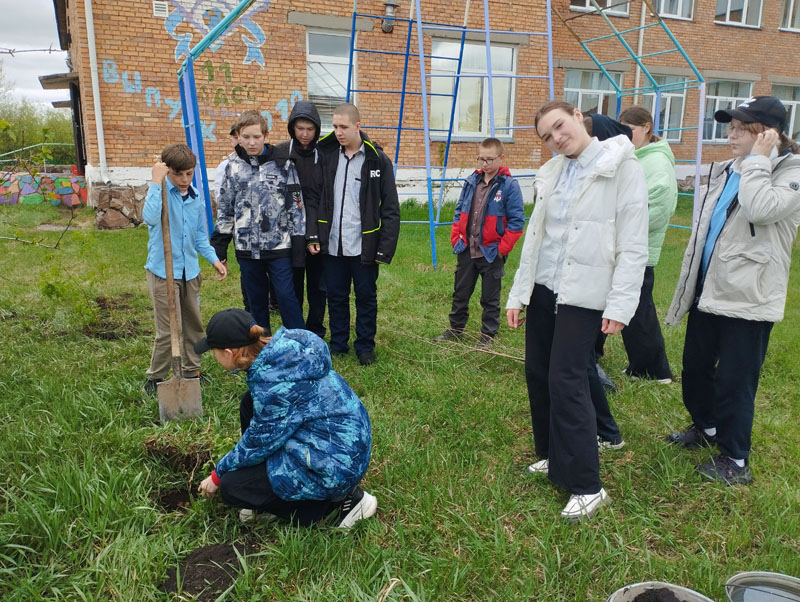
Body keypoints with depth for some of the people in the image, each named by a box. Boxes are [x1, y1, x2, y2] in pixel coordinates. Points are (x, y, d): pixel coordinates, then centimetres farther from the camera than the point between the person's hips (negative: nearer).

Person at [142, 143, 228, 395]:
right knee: (168, 330, -4)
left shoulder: (195, 199, 8)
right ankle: (154, 378, 15)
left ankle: (191, 372, 32)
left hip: (190, 271, 7)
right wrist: (156, 182, -30)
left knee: (194, 325, 16)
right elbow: (150, 217, -34)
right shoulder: (161, 192, -11)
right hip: (163, 271, -6)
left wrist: (214, 259, 6)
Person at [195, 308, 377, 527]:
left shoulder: (273, 386, -27)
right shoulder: (279, 349, -3)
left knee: (230, 487, -3)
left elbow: (259, 442, -13)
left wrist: (218, 474, 3)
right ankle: (268, 496, 19)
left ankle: (336, 504, 0)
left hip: (336, 462, -9)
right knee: (249, 403, 10)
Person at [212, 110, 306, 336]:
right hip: (246, 248, 3)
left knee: (286, 295, -3)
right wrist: (219, 245, 10)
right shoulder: (233, 167, 5)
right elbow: (224, 209, 12)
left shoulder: (283, 165, -3)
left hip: (278, 246, -3)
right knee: (256, 299, 12)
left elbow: (296, 204, -1)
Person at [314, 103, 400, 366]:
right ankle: (338, 344, 29)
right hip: (332, 245, 3)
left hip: (364, 246, -3)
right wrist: (313, 235, -2)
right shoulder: (326, 155, 3)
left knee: (366, 297, 9)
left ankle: (365, 347, 24)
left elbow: (391, 209, -6)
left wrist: (386, 248, -11)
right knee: (336, 296, 13)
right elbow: (316, 198, 7)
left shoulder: (378, 160, -6)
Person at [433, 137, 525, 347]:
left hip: (491, 253, -5)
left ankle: (488, 334, 23)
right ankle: (456, 328, 32)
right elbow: (459, 212, 12)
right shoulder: (471, 181, 5)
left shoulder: (509, 186, -11)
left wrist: (503, 248, -13)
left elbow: (516, 221, -12)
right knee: (460, 293, 16)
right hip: (467, 251, 5)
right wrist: (456, 239, 5)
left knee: (490, 298, 9)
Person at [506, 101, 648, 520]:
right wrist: (517, 294, 11)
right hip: (543, 289, 7)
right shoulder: (551, 174, 9)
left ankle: (587, 486, 4)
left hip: (584, 295, -6)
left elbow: (633, 246, -12)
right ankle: (553, 457, 30)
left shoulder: (622, 169, -9)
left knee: (566, 382, -9)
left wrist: (620, 306, -16)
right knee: (538, 375, 10)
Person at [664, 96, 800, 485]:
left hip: (748, 297, -7)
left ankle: (735, 460, 17)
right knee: (695, 367, 18)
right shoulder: (724, 171, 12)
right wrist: (689, 282, 17)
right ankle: (706, 427, 42)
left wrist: (757, 160, -18)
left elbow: (760, 209, -30)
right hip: (708, 290, 8)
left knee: (735, 379, 0)